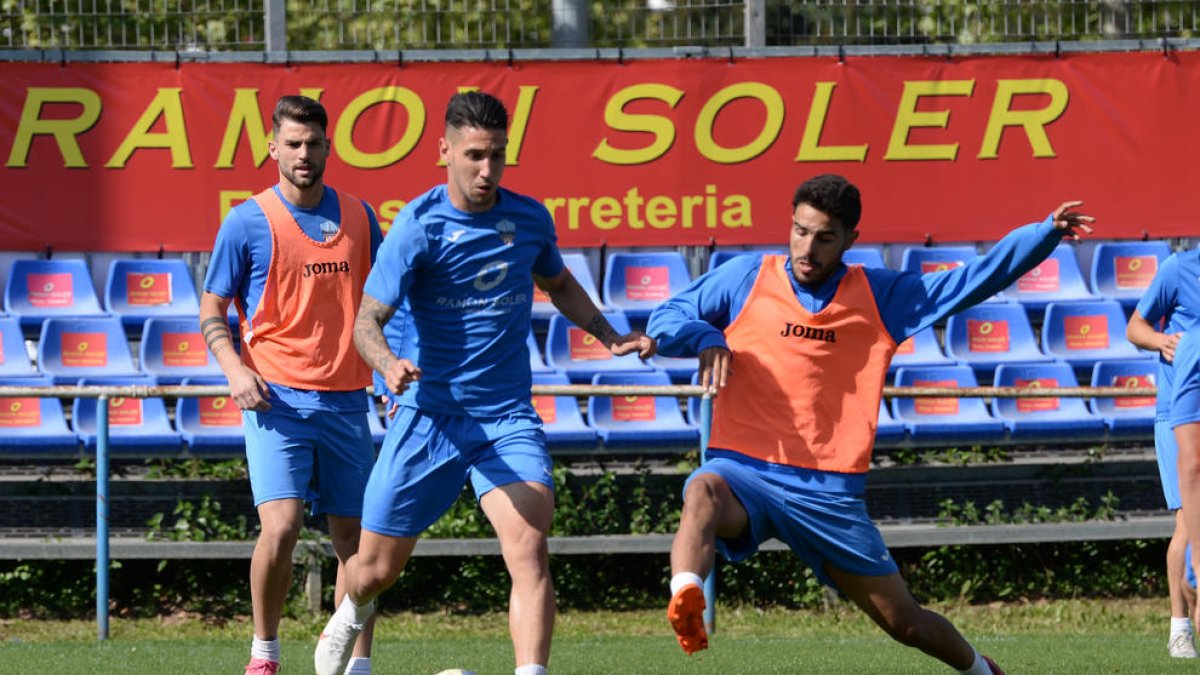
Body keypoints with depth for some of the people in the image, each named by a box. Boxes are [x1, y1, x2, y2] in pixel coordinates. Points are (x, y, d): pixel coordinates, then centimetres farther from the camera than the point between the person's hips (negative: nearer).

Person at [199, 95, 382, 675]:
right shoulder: (247, 223, -2)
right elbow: (211, 310, 3)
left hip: (345, 402, 4)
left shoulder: (358, 216, 10)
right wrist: (235, 369, -13)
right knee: (281, 525, -18)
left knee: (354, 538, 6)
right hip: (278, 403, -4)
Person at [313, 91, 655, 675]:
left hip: (508, 417, 2)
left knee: (529, 546, -23)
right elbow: (367, 320, -15)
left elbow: (558, 284, 24)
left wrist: (610, 337, 10)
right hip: (430, 414, -2)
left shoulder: (530, 219, 1)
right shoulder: (418, 226, -12)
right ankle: (351, 616, 46)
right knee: (376, 570, 10)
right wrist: (389, 365, -36)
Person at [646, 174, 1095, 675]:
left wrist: (1046, 234, -4)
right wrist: (706, 340, -11)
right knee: (704, 495, -40)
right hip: (743, 469, -1)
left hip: (829, 496, 1)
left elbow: (979, 278, 7)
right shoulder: (747, 278, 6)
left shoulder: (881, 296, 7)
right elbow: (663, 320, 11)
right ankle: (685, 604, -64)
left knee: (905, 620, 7)